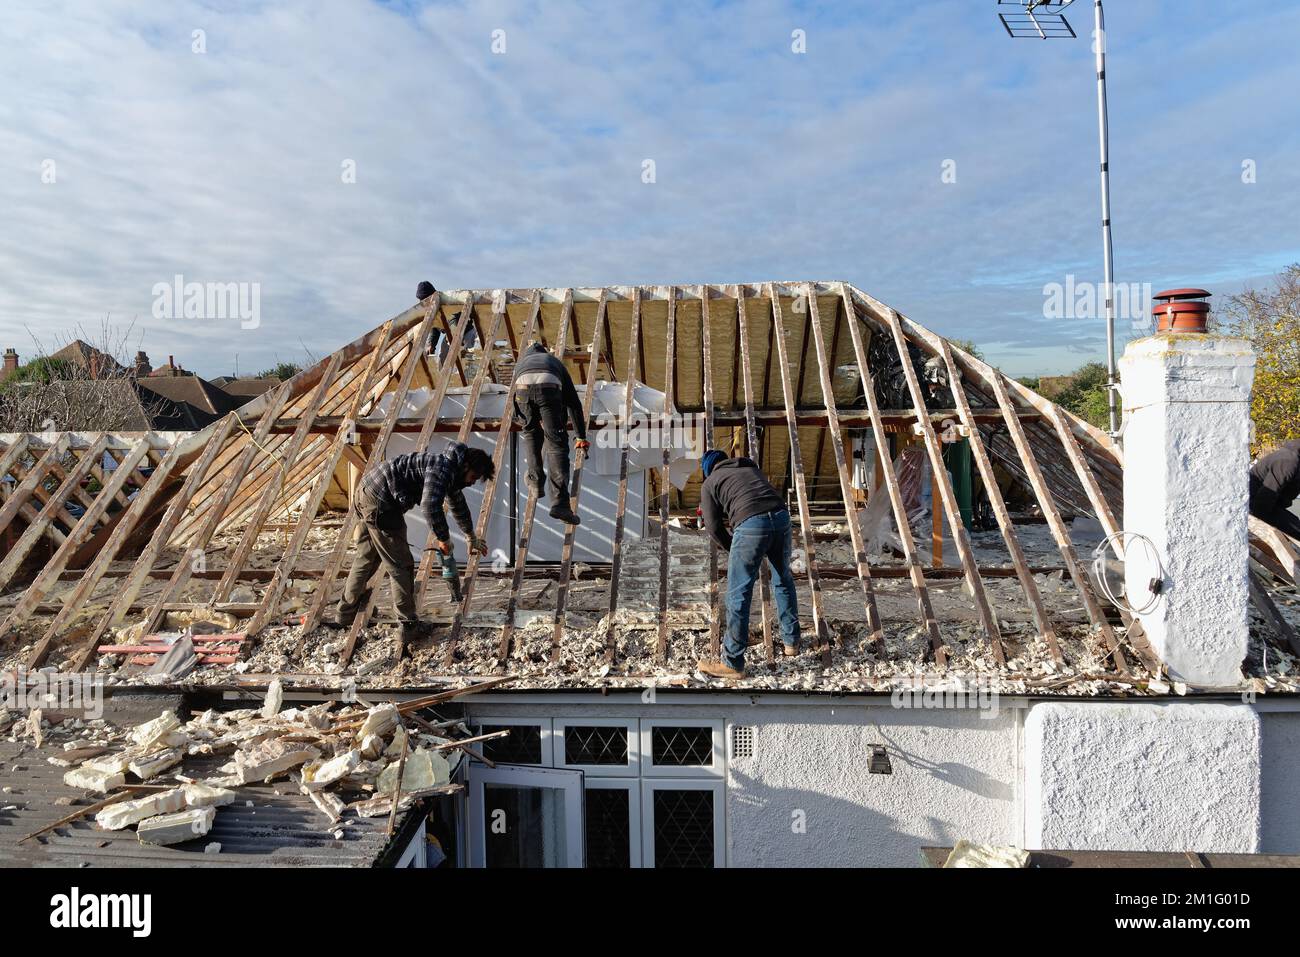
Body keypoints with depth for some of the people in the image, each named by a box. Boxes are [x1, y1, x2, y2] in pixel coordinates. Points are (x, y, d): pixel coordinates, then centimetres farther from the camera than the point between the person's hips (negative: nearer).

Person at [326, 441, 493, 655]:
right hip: (380, 504, -11)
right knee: (400, 566, -3)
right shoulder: (442, 469, -16)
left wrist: (471, 538, 46)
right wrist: (443, 538, -13)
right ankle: (409, 627, 4)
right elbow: (430, 506, -29)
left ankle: (344, 615, 35)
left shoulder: (451, 471, 16)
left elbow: (458, 503, 33)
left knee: (366, 559, 22)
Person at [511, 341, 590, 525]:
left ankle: (536, 482, 35)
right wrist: (582, 437, 51)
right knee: (557, 445, 2)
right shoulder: (555, 363, 42)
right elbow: (573, 403, 44)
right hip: (549, 389, -1)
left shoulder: (521, 362, 46)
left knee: (531, 433, 31)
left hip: (523, 388, 1)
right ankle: (560, 503, -9)